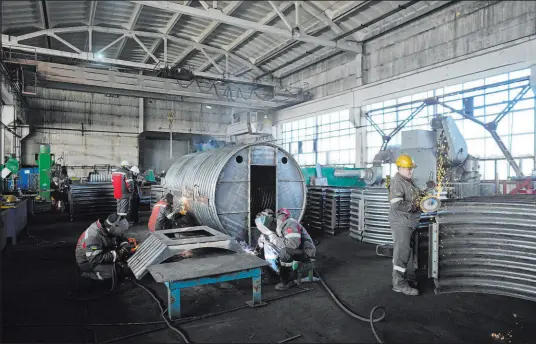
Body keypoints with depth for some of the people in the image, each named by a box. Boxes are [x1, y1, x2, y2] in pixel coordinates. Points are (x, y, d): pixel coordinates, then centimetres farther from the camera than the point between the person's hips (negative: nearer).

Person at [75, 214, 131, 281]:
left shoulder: (108, 229, -8)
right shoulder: (94, 236, -32)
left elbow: (123, 239, 6)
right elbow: (94, 259, -34)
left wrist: (125, 247, -16)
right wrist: (115, 255, -32)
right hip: (88, 263, -7)